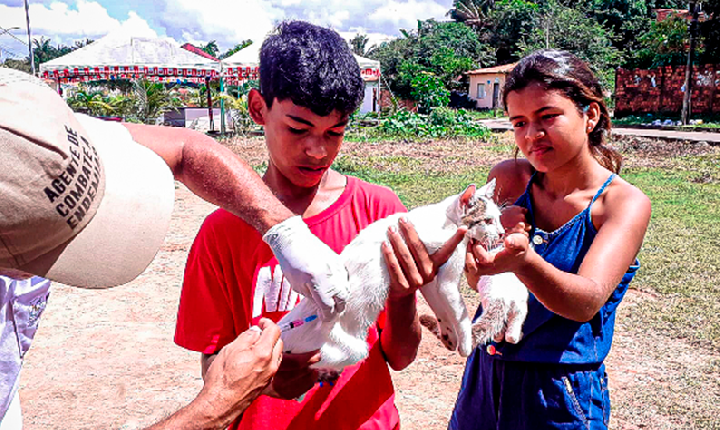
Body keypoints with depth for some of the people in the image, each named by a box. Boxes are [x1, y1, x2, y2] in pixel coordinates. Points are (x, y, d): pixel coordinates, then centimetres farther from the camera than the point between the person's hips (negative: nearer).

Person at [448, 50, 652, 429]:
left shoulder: (626, 202, -13)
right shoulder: (509, 178, -3)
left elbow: (587, 301, -27)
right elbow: (477, 277, -5)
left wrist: (524, 262, -46)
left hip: (561, 393, -3)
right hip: (487, 374, 3)